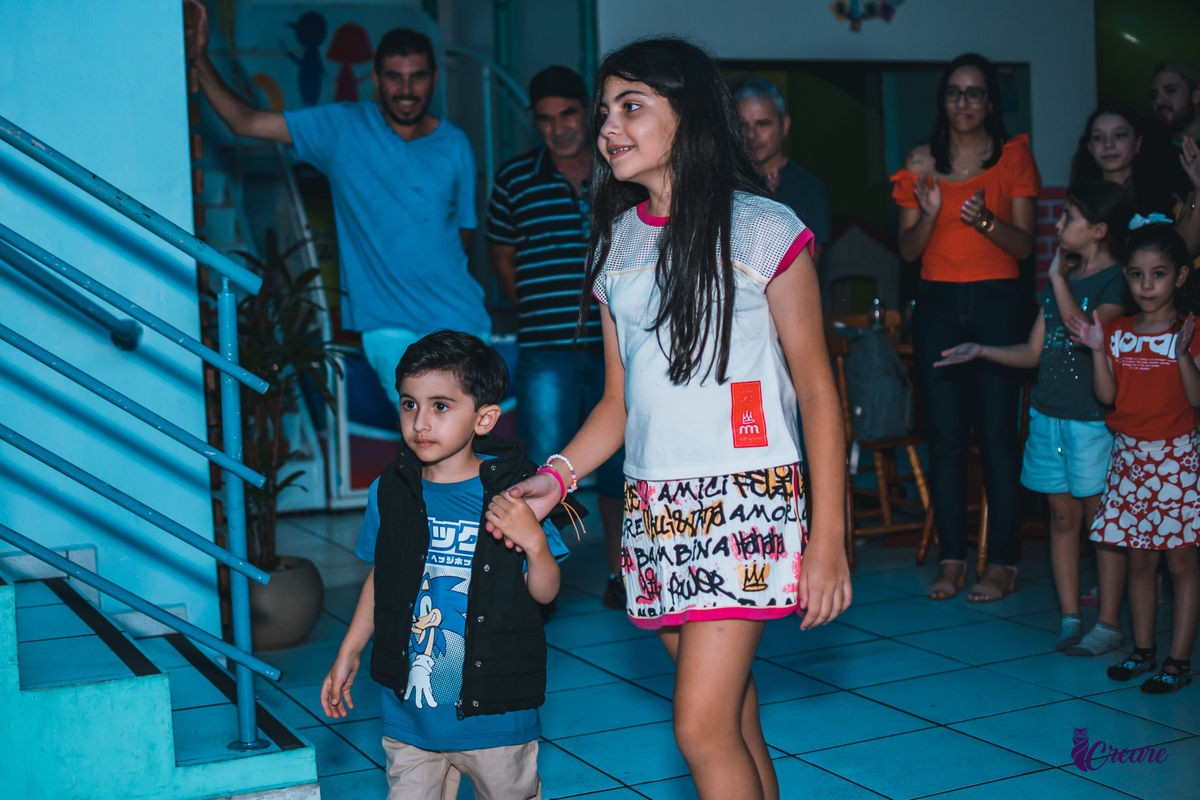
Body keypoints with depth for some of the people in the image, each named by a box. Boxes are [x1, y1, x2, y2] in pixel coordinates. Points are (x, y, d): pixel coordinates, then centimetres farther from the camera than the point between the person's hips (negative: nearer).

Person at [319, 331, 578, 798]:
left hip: (495, 711, -2)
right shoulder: (390, 492, -1)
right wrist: (348, 654, 15)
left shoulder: (513, 492, -10)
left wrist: (534, 542, -23)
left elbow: (545, 593, -6)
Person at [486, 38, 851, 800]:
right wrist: (556, 477, 0)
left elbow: (817, 392, -3)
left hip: (745, 500, -5)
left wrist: (828, 539, -8)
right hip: (653, 507, 5)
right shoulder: (616, 245, 12)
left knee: (703, 729, -11)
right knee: (735, 723, 10)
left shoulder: (763, 229, -3)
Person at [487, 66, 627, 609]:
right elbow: (501, 259, 13)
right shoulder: (515, 181, 5)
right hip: (546, 350, -2)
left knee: (620, 461, 10)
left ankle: (619, 573, 24)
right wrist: (540, 313, 5)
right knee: (544, 463, -7)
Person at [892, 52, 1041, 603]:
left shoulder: (1014, 156, 5)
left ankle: (1001, 564, 2)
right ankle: (952, 560, 9)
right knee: (944, 436, 2)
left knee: (997, 431, -5)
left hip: (997, 303, -2)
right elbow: (907, 249, 7)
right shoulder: (922, 162, 11)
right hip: (937, 304, 2)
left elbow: (1024, 243, -1)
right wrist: (929, 212, -13)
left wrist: (985, 219, -20)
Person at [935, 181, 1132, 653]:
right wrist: (981, 351, 7)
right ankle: (1069, 617, 16)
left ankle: (1109, 623, 9)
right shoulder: (1059, 280, 13)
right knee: (1062, 516, 9)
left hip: (1094, 420, -6)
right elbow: (1034, 352, 16)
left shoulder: (1118, 280, -8)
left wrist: (1059, 277, -18)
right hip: (1048, 414, 7)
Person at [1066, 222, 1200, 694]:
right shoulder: (1118, 333, 7)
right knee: (1138, 560, 11)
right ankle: (1143, 651, 21)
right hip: (1128, 455, 4)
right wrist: (1097, 350, -9)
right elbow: (1107, 395, 2)